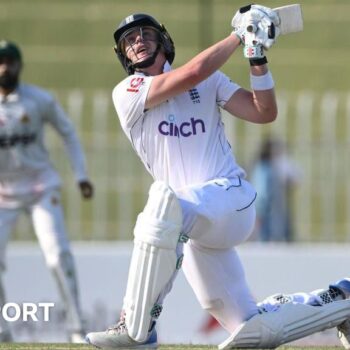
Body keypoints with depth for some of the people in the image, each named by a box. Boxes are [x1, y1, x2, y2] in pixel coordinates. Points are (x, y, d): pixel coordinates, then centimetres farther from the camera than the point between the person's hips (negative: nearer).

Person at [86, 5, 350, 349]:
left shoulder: (210, 80, 12)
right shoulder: (127, 93, 3)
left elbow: (264, 113, 4)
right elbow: (192, 73, -11)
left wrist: (257, 56, -7)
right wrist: (239, 35, -7)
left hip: (231, 195, -2)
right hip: (195, 228, 2)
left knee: (165, 202, -38)